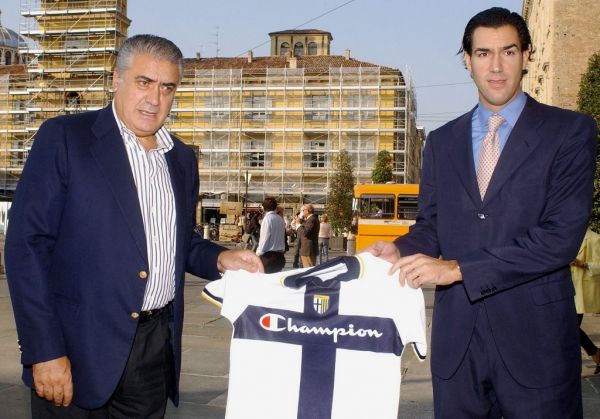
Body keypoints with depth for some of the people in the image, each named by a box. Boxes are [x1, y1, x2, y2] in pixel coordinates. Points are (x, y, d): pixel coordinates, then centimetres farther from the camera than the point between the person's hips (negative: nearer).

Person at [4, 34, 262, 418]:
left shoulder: (182, 158, 11)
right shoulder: (64, 138, -6)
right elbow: (28, 244, -11)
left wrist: (219, 259, 1)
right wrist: (45, 351, -16)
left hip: (157, 349, 5)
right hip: (80, 348, -5)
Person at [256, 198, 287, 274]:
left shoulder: (267, 218, -11)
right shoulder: (281, 219, 8)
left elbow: (265, 237, -14)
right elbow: (283, 237, 12)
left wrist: (259, 252, -7)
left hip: (269, 255, -7)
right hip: (280, 255, 7)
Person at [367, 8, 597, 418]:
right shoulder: (442, 141, 11)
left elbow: (562, 234, -13)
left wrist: (457, 268, -17)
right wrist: (400, 251, -10)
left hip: (534, 336, -3)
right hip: (456, 336, 3)